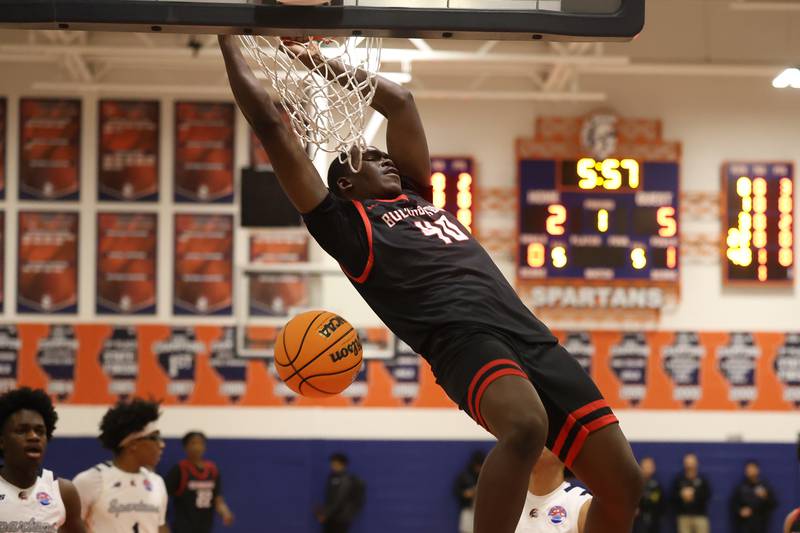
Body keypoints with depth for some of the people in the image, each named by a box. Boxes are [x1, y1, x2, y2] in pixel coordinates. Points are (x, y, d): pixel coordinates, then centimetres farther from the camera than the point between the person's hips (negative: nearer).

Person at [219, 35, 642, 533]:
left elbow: (400, 101, 44)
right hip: (460, 336, -7)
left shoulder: (416, 195, 33)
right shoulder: (345, 222, 15)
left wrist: (324, 62, 47)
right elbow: (269, 121, 15)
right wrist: (229, 39, 25)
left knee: (622, 482, -4)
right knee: (525, 426, -38)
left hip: (532, 336, 7)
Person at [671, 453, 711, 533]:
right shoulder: (678, 479, 8)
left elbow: (707, 495, -6)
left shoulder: (703, 479, 4)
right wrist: (681, 496, -13)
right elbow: (673, 496, 5)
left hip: (700, 515, -1)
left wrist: (694, 495, -16)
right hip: (684, 516, 1)